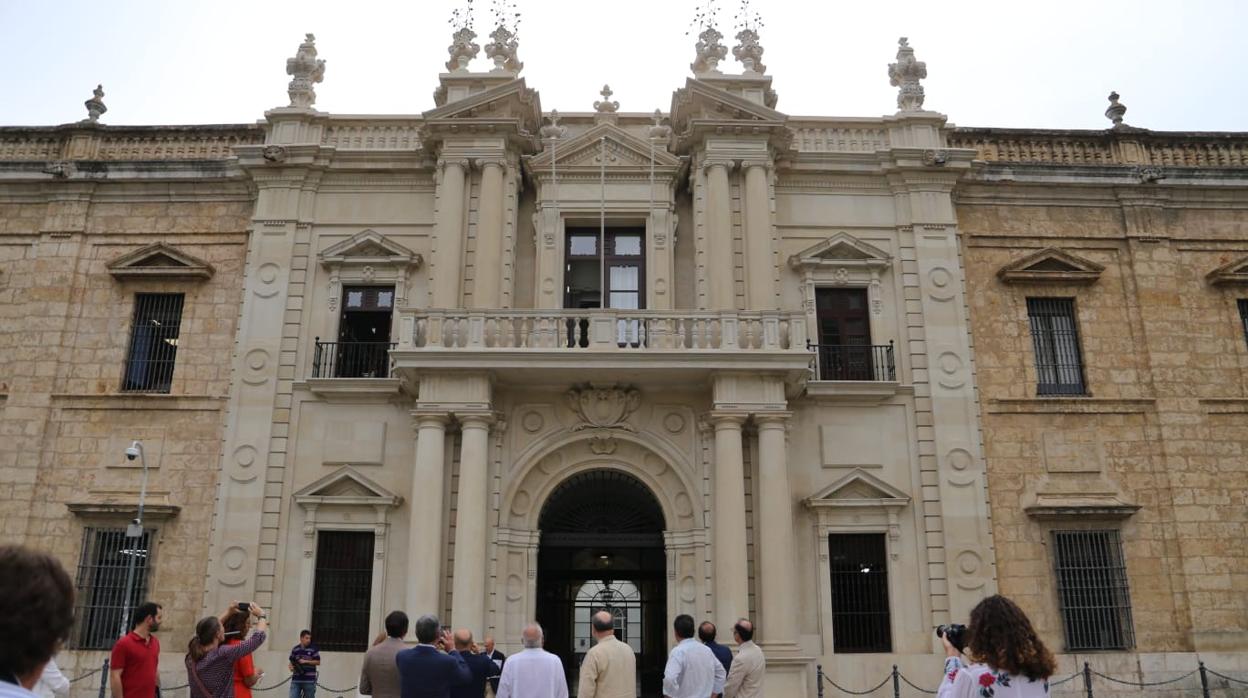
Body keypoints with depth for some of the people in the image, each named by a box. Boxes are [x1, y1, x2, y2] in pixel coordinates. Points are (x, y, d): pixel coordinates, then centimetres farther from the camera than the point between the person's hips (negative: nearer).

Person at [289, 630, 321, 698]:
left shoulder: (313, 649, -2)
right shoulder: (295, 649, 7)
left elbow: (318, 662, -3)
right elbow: (291, 662, 15)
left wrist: (306, 661, -13)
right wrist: (291, 667, -7)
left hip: (309, 680, -2)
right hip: (296, 679, 2)